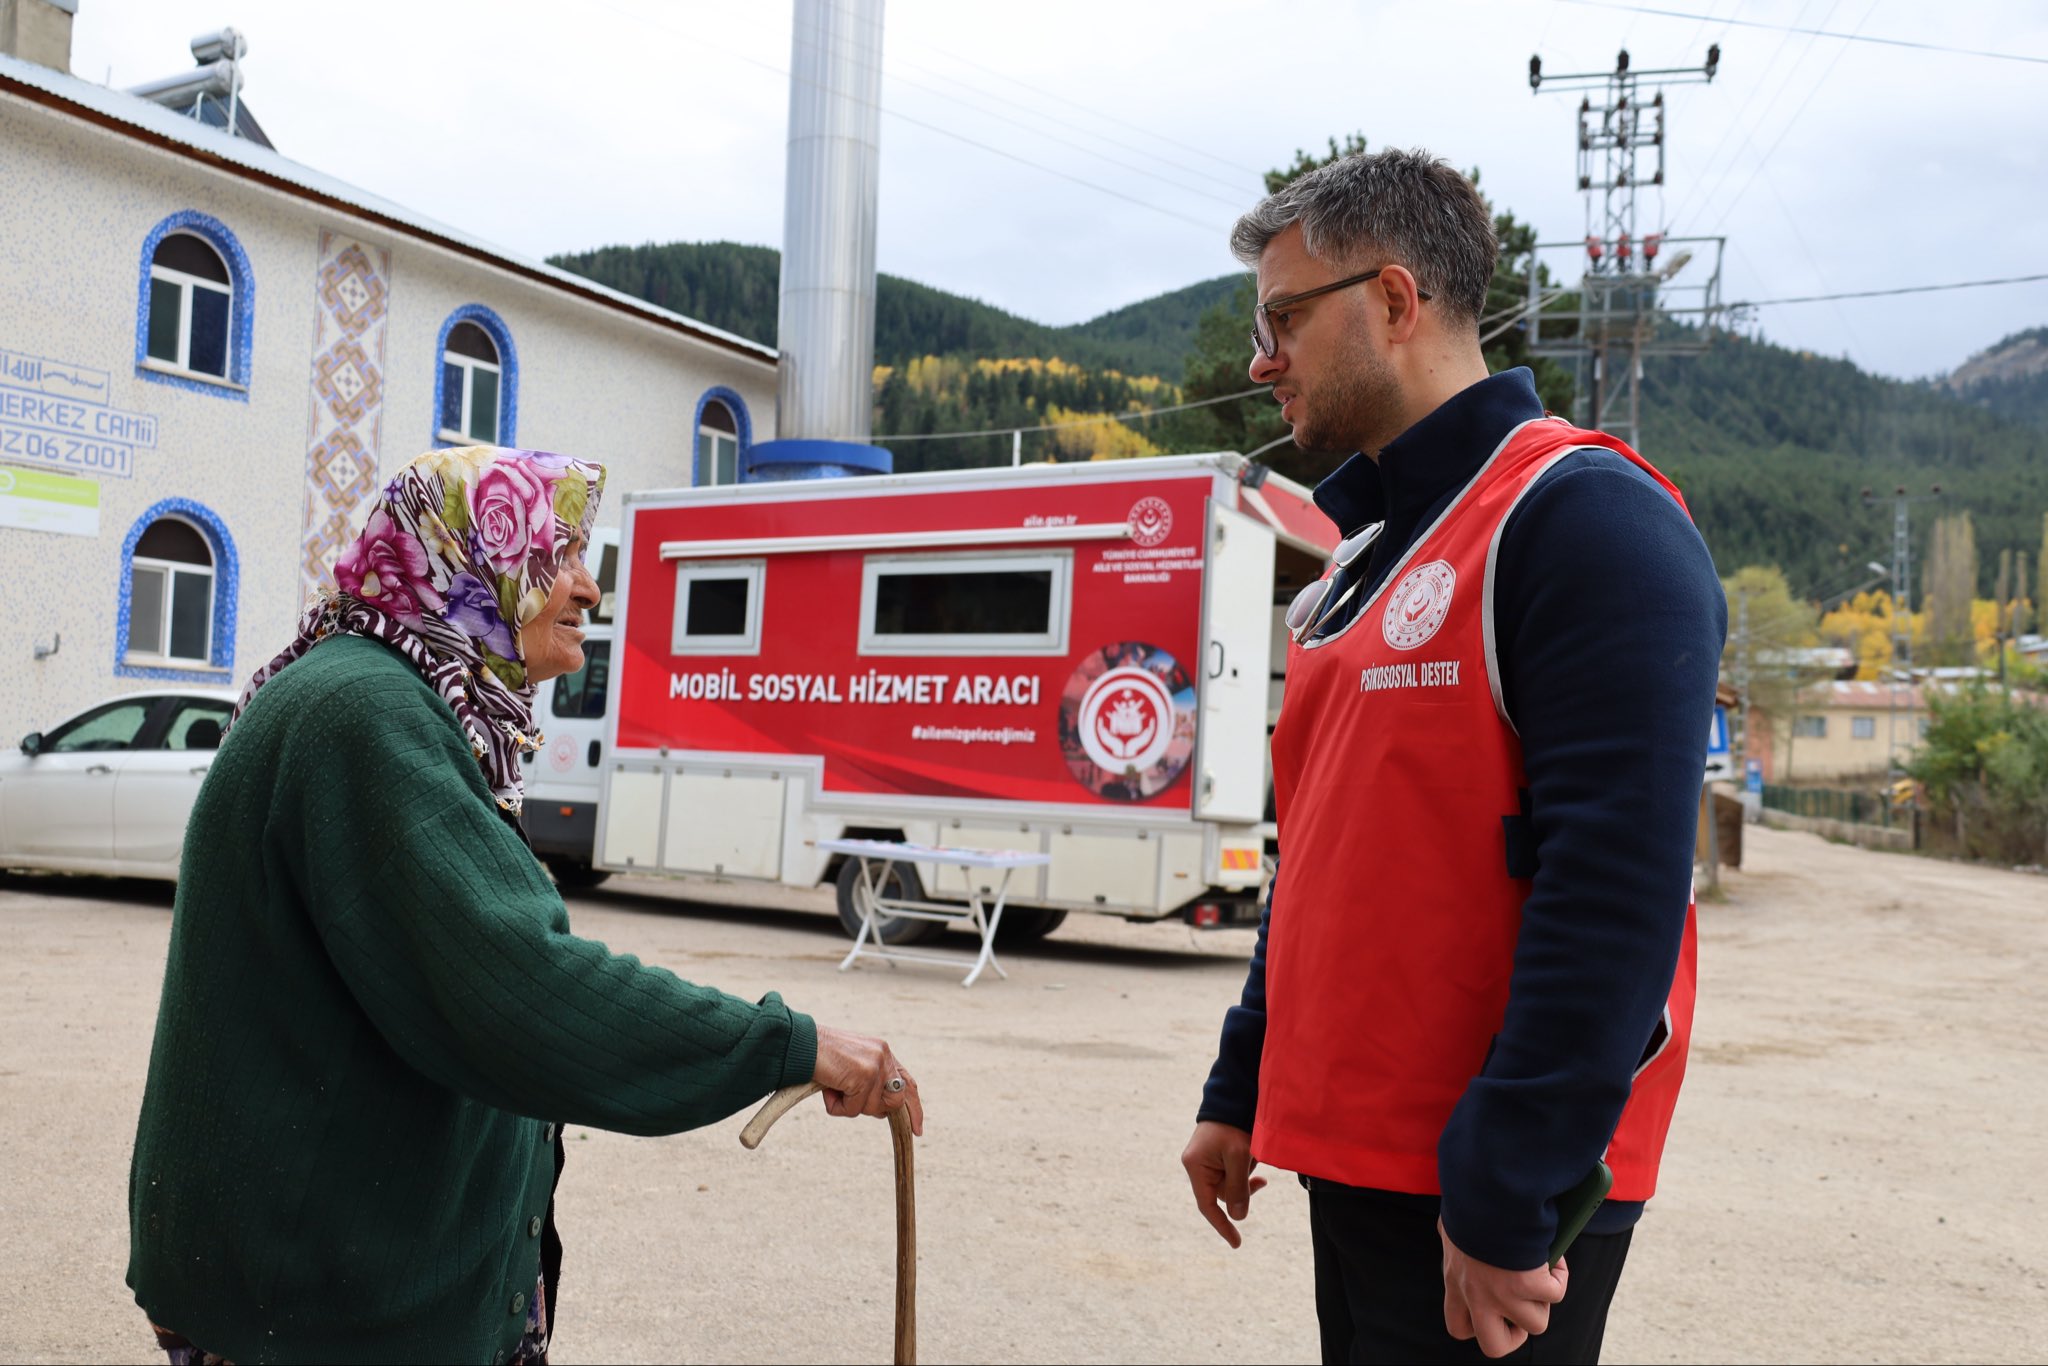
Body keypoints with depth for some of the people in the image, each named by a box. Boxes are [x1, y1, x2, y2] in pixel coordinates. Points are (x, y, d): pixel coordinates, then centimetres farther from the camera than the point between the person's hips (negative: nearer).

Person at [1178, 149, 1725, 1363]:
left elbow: (1613, 890, -22)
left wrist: (1509, 1201, -21)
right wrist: (1240, 1094, 17)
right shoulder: (1369, 551, 13)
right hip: (1351, 1155, 8)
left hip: (1479, 1197, -8)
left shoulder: (1583, 517, -14)